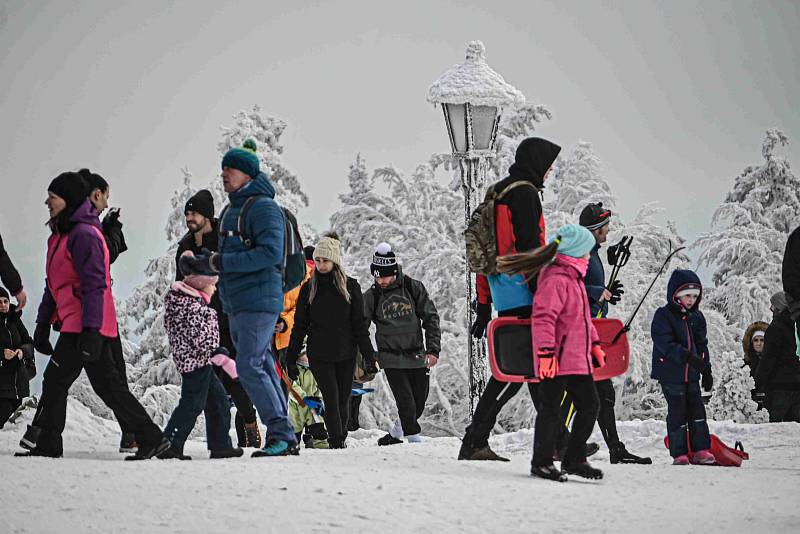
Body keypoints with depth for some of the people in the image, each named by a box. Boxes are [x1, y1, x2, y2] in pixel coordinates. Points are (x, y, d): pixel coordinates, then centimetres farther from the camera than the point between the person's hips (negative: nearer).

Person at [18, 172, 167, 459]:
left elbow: (94, 285, -20)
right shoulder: (60, 235, 19)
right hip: (77, 325, 10)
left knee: (55, 380, -6)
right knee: (107, 384, 9)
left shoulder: (83, 234, -13)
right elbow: (54, 284, 24)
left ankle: (46, 443, 0)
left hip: (85, 326, -10)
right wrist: (43, 325, 22)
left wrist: (91, 330, -25)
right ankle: (151, 438, 11)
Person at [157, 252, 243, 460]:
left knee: (218, 400, 14)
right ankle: (170, 445, -6)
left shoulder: (185, 299, 13)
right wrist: (222, 358, -21)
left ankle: (220, 445, 18)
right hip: (196, 361, -11)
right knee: (193, 403, -8)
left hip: (200, 363, 11)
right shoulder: (193, 307, -19)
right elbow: (201, 338, -24)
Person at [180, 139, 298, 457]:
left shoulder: (264, 207, -10)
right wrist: (206, 263, 8)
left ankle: (281, 435, -10)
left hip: (259, 302, -9)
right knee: (264, 369, 8)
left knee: (249, 367, -15)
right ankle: (284, 440, 11)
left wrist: (220, 262, -21)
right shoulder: (231, 210, 19)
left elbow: (270, 253, -22)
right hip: (236, 305, 9)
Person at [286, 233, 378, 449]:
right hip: (319, 355, -1)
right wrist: (291, 358, 5)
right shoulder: (309, 289, 4)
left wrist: (369, 355, -1)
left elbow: (360, 324, 3)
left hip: (346, 354, 1)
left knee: (343, 400, 6)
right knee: (331, 398, -11)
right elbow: (299, 326, 8)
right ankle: (336, 443, -11)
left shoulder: (350, 286, 3)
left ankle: (341, 438, 22)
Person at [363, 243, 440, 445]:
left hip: (418, 357, 2)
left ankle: (394, 435, 29)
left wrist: (433, 349, -6)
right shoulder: (371, 297, -3)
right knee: (407, 404, -11)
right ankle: (414, 440, 1)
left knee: (419, 403, 9)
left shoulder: (414, 288, -2)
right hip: (392, 359, -2)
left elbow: (431, 318, 2)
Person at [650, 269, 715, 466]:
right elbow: (665, 343, -21)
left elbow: (701, 345, 16)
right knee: (677, 412, -3)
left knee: (697, 411, 5)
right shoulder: (663, 315, -10)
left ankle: (700, 450, 11)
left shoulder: (697, 317, 11)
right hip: (670, 373, -6)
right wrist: (687, 356, -31)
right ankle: (679, 454, 5)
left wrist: (706, 370, 11)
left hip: (691, 374, 6)